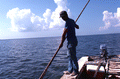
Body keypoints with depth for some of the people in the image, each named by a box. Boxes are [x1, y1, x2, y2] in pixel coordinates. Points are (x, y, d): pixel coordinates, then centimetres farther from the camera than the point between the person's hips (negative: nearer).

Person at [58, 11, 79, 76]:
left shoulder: (68, 22, -16)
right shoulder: (72, 21, 13)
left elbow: (64, 34, -19)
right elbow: (77, 27, 31)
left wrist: (61, 43, -16)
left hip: (71, 41, -10)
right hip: (71, 41, 10)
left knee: (73, 56, -2)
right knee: (70, 56, 13)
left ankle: (75, 71, 10)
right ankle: (70, 70, 21)